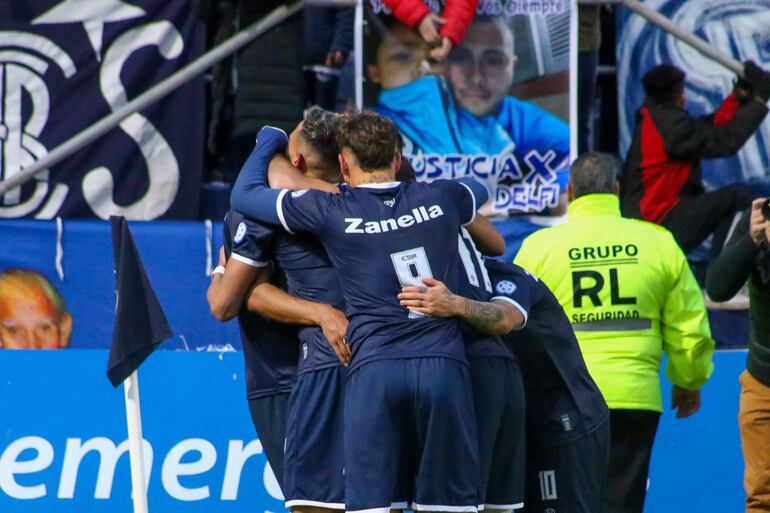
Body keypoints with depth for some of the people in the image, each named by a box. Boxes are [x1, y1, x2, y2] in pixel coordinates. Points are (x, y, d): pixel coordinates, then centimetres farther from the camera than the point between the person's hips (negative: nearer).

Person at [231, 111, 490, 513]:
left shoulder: (331, 211, 2)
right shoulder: (439, 200, 11)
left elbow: (244, 194, 15)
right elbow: (479, 191, 37)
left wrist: (267, 144, 33)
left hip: (373, 368, -2)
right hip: (443, 364, 2)